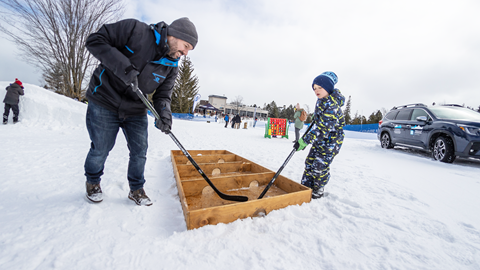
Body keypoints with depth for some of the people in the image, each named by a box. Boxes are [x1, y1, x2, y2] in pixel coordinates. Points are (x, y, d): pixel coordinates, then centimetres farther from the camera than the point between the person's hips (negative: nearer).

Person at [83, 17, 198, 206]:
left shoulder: (172, 67, -1)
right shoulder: (135, 30, -14)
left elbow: (163, 95, -2)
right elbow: (95, 40, -15)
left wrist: (164, 113, -23)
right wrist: (125, 67, -29)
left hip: (136, 112, 4)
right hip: (104, 103, -4)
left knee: (140, 151, 4)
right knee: (100, 149, 5)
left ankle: (136, 190, 25)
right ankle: (92, 182, 36)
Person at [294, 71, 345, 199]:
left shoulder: (332, 106, -29)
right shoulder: (322, 99, -1)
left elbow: (322, 129, -34)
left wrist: (304, 141, -36)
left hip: (331, 140, -9)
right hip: (320, 138, 9)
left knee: (320, 166, -4)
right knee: (309, 162, 9)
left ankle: (318, 191, 18)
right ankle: (306, 187, 23)